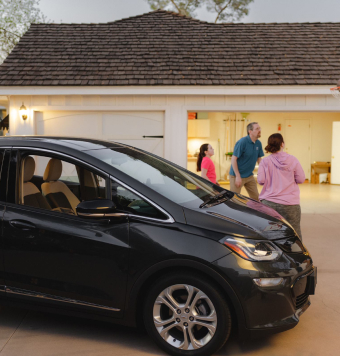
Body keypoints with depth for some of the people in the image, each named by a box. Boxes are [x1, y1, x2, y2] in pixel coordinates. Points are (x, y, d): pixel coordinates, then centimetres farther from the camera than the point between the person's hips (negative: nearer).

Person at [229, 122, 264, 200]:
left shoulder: (258, 143, 3)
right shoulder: (242, 142, -18)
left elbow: (259, 159, 14)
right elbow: (233, 159, -18)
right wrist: (238, 176, -20)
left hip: (249, 176, 7)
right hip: (237, 176, -7)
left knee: (256, 198, 11)